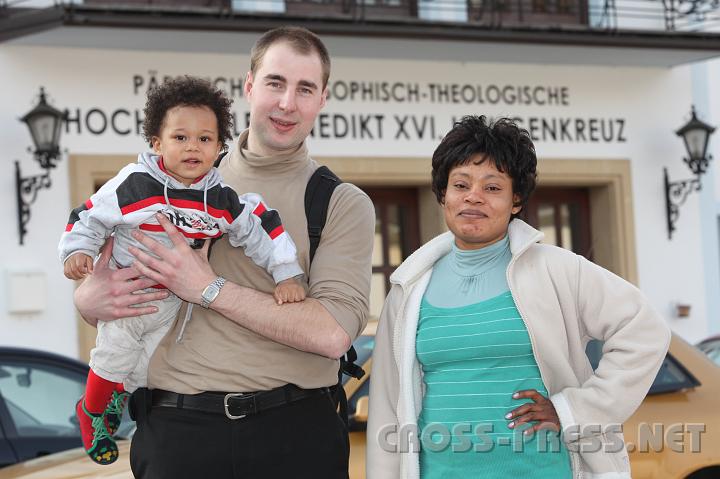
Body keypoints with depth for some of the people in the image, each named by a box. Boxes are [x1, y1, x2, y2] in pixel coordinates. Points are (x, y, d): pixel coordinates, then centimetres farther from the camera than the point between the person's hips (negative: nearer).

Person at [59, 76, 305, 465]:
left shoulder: (224, 197, -14)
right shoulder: (135, 185, -21)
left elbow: (261, 227, -9)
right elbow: (92, 215, -13)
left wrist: (286, 276, -14)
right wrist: (77, 251, -26)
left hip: (176, 302, 3)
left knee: (148, 368, 16)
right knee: (113, 357, 11)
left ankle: (119, 395, 51)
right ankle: (91, 411, 41)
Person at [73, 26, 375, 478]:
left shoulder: (344, 204, 2)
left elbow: (332, 332, -12)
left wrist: (210, 289, -13)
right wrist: (93, 299, -8)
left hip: (294, 434, -2)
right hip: (177, 428, 2)